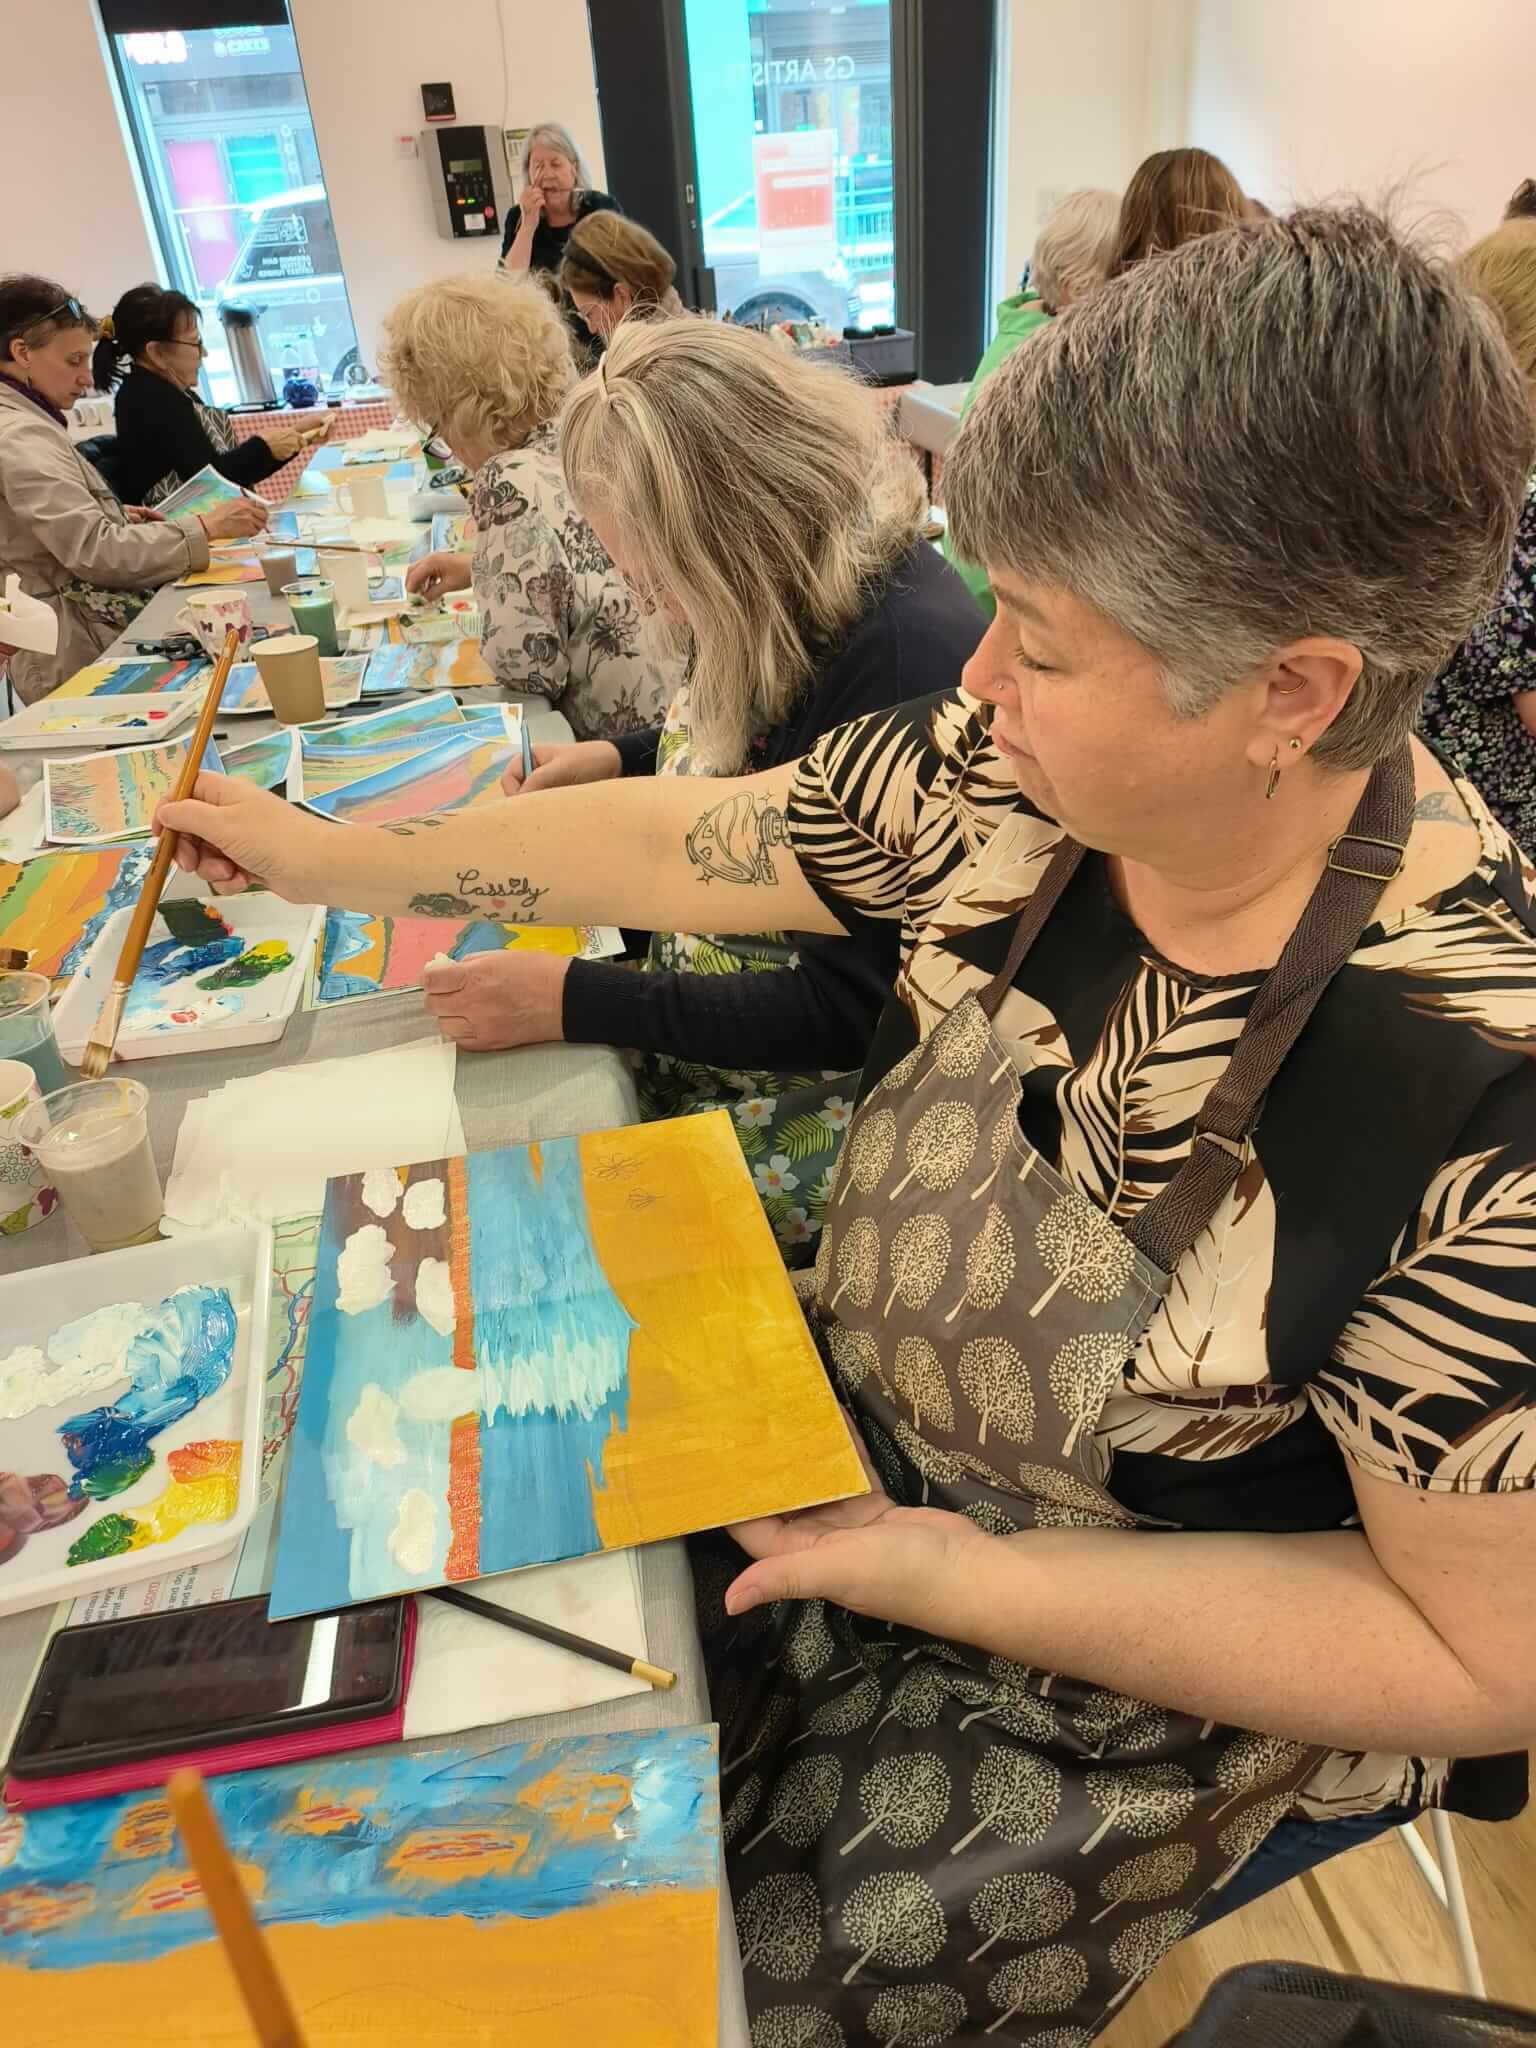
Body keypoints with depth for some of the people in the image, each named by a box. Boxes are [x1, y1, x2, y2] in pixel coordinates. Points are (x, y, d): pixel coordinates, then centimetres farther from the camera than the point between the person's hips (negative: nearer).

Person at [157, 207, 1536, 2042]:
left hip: (1160, 1700, -4)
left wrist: (936, 1574, -25)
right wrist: (324, 858, 6)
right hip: (859, 1445, 5)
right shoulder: (1006, 780, -16)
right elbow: (682, 842, -4)